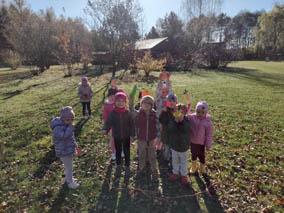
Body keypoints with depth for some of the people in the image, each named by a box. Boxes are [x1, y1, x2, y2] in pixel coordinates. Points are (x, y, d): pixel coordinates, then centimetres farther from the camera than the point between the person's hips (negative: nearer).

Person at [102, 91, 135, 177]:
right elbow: (108, 122, -19)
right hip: (117, 137, 1)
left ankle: (127, 167, 31)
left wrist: (132, 135, -7)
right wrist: (105, 129, -38)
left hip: (126, 136, -1)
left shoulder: (128, 112, -11)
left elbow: (132, 124, -6)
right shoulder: (113, 113, -10)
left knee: (127, 152, 12)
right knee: (118, 151, 18)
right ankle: (118, 166, 39)